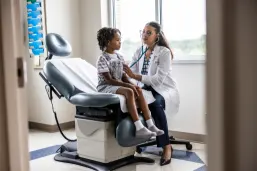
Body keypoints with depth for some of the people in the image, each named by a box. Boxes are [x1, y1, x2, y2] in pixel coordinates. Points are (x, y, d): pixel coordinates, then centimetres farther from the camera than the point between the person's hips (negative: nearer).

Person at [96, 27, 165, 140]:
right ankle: (139, 128, -39)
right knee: (129, 92, -33)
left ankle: (150, 125, -17)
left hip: (119, 85, 8)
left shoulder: (119, 57, 11)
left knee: (139, 91, -16)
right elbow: (109, 80, -19)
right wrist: (128, 85, -24)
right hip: (106, 87, -8)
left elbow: (123, 75, 11)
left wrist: (131, 84, -9)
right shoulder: (102, 59, -13)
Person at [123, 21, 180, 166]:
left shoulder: (164, 52, -11)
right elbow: (130, 73, 1)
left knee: (155, 104, -38)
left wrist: (135, 76, -28)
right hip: (147, 89, 5)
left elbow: (158, 79, -21)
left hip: (164, 89, -5)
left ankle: (167, 146, -25)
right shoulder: (139, 52, 8)